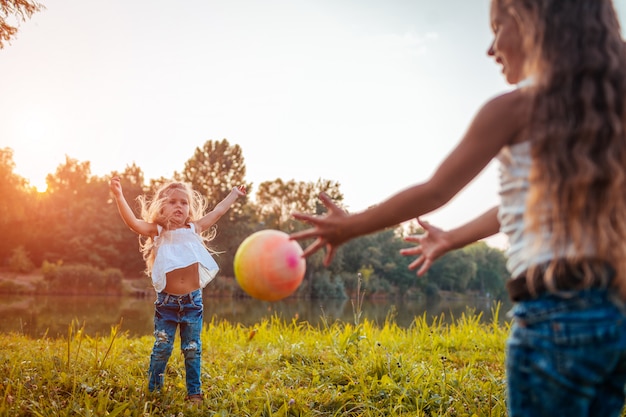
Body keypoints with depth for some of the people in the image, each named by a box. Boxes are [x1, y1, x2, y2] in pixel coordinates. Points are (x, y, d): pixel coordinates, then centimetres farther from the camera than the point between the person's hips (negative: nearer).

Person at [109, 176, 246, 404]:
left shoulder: (194, 229, 6)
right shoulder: (157, 232, -1)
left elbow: (217, 212, 17)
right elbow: (133, 222, -16)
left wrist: (234, 193, 26)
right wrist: (119, 196, -27)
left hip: (192, 300, 2)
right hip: (166, 301, -2)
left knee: (192, 349, 9)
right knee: (162, 348, 4)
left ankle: (194, 392, 20)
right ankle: (153, 390, 21)